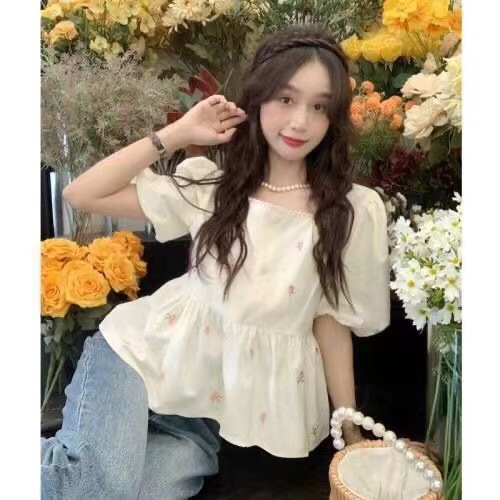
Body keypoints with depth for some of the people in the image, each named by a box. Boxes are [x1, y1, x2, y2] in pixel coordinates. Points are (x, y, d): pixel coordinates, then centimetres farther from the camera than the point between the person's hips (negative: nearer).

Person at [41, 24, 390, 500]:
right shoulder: (212, 182, 1)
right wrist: (176, 134, -5)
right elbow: (82, 195, 0)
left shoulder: (353, 211, -3)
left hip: (230, 395, 1)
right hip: (147, 353, 0)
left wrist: (351, 431, 4)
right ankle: (62, 460, 8)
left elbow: (332, 322, 2)